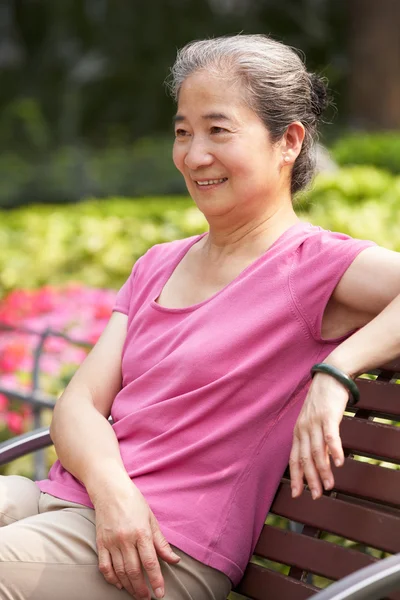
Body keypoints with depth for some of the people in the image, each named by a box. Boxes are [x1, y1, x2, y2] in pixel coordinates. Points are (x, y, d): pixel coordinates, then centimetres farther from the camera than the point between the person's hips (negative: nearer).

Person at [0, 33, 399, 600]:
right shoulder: (157, 266, 17)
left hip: (172, 548, -6)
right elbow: (80, 403, 8)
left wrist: (334, 372, -26)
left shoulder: (314, 263, -4)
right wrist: (112, 488, -11)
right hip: (65, 495, 7)